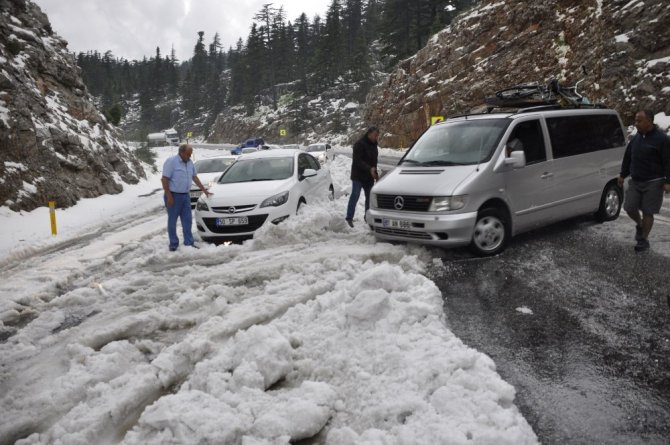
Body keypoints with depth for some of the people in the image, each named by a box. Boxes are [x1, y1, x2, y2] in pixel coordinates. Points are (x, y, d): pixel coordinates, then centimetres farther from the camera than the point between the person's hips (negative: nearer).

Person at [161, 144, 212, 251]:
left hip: (185, 196, 7)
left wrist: (204, 190, 18)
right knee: (172, 221, 3)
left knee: (187, 220, 8)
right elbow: (164, 179, -15)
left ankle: (189, 243, 14)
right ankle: (173, 244, 11)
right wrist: (169, 196, -19)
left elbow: (195, 177, 20)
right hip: (174, 196, -7)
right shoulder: (171, 161, -13)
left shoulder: (190, 162, 9)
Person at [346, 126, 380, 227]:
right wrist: (369, 169, -33)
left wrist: (375, 173, 19)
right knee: (355, 195, -11)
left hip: (369, 177, 8)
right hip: (358, 176, -8)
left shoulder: (373, 145, 12)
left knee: (369, 197, 10)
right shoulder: (360, 144, -14)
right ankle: (349, 218, -9)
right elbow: (357, 161, -23)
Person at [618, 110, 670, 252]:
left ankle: (644, 240, 12)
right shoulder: (636, 138, 8)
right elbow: (627, 157, 17)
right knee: (629, 208, 1)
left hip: (653, 183, -5)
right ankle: (639, 225, 31)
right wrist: (623, 175, 19)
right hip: (635, 181, 5)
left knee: (647, 212, 0)